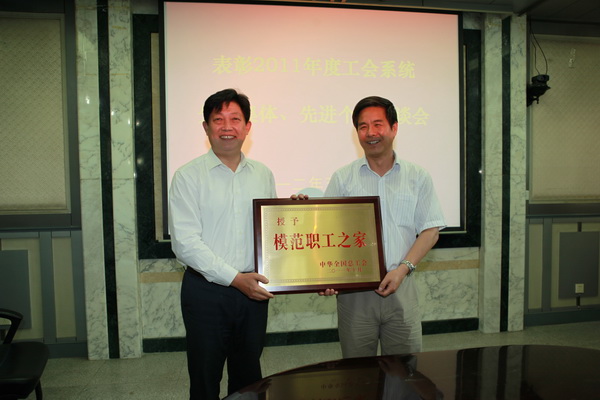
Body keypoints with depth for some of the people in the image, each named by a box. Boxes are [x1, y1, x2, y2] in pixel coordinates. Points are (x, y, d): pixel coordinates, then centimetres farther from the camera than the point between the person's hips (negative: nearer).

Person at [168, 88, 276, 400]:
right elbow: (185, 243, -13)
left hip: (253, 291, 4)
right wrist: (235, 278, -18)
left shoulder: (263, 174, 8)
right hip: (206, 291, -3)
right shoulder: (188, 176, -6)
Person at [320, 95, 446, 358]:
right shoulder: (342, 178, 6)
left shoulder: (418, 177, 7)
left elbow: (430, 230, 4)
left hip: (401, 288, 1)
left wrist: (403, 269, -9)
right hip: (353, 290, 0)